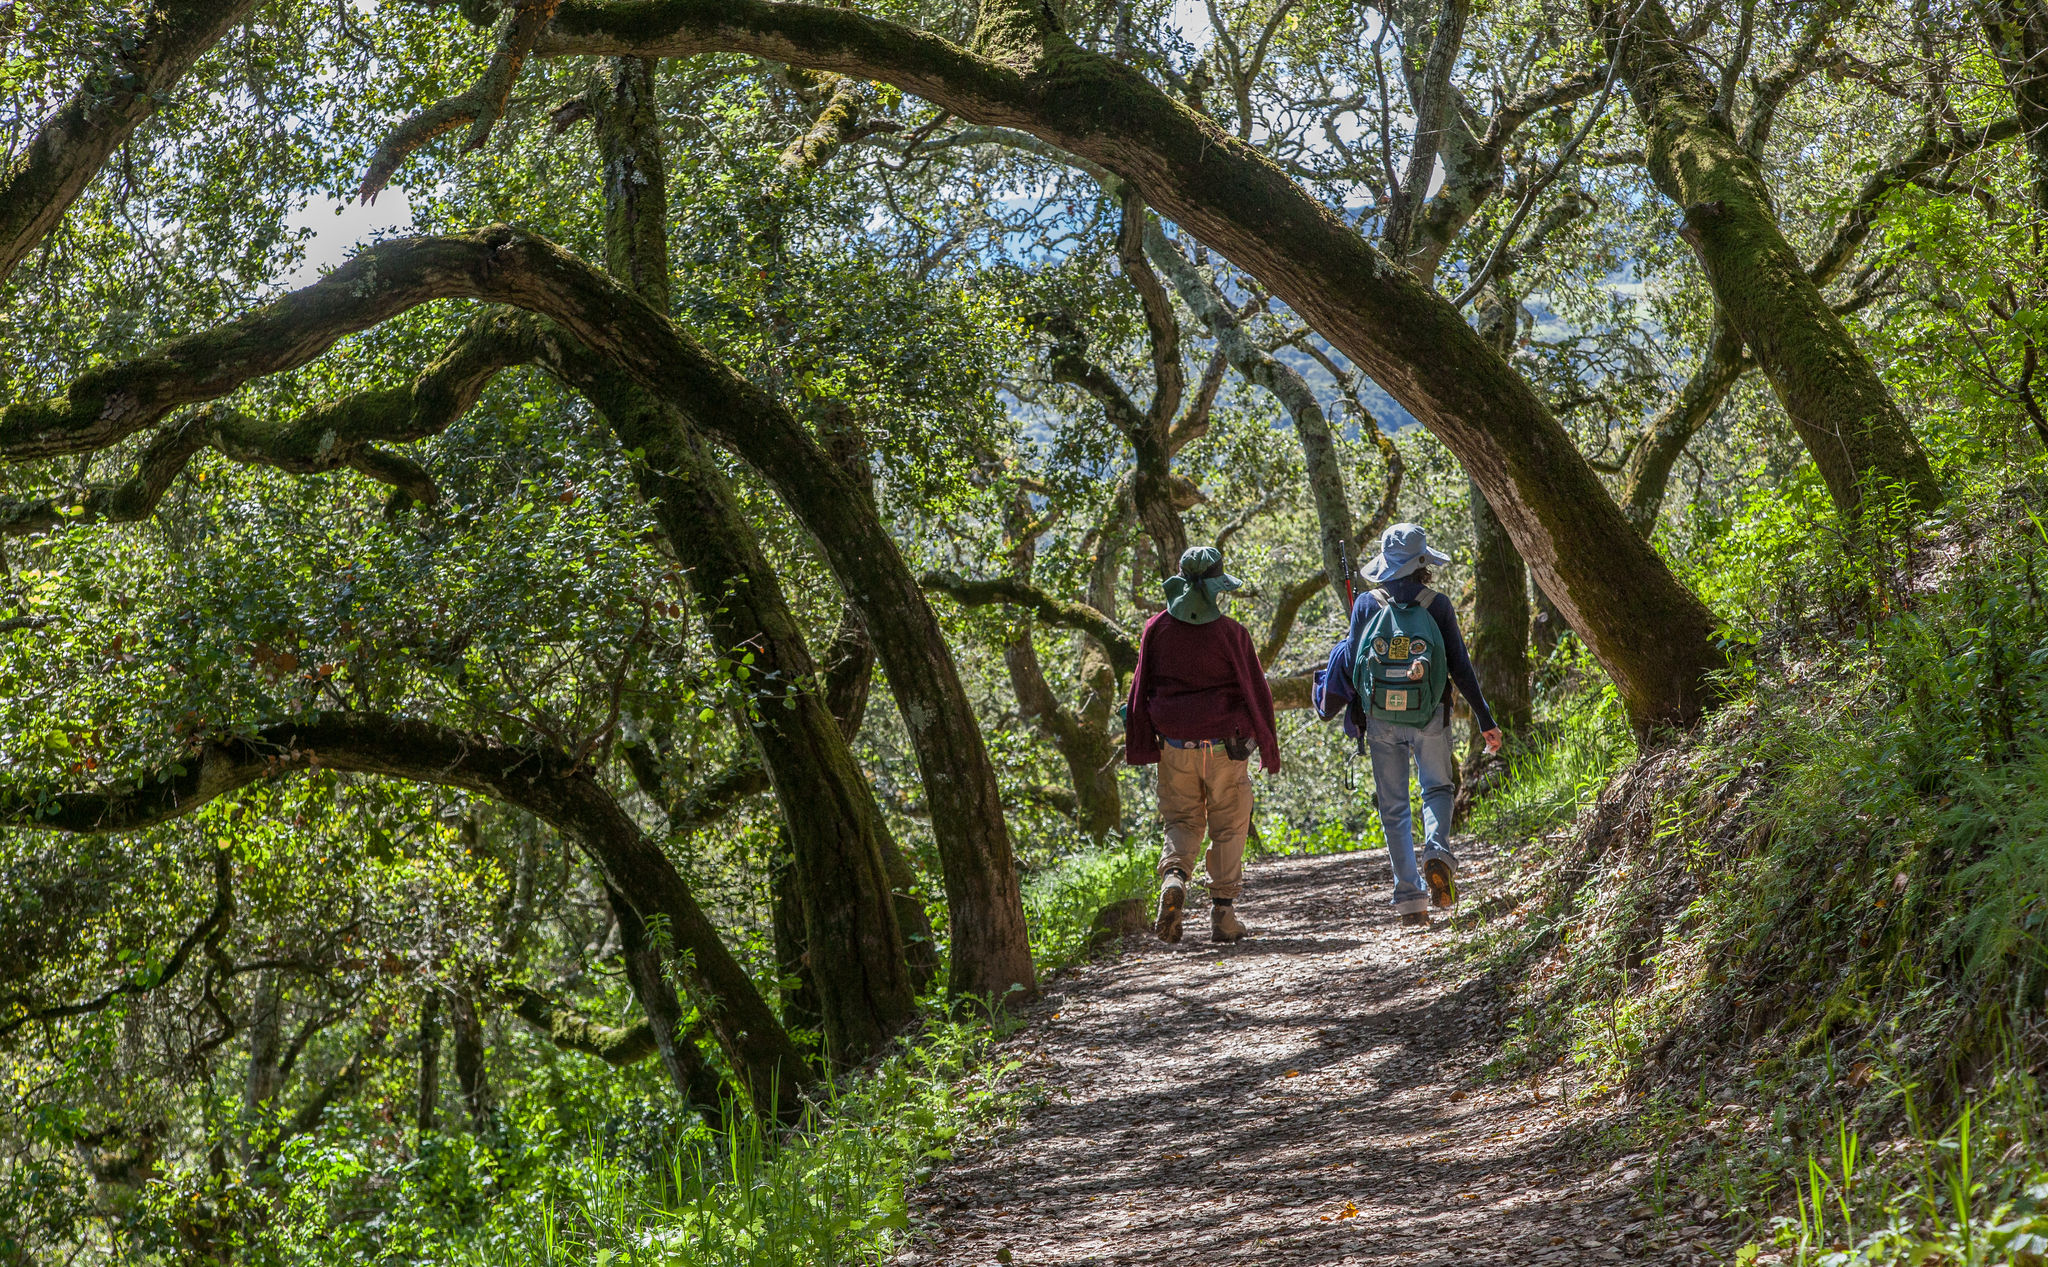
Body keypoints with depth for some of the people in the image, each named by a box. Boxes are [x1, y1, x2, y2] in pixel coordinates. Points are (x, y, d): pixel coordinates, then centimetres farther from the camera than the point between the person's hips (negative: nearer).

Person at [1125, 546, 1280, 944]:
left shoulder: (1156, 629, -1)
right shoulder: (1230, 633, -9)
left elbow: (1140, 689, 3)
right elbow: (1255, 692, -4)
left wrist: (1141, 746, 9)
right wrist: (1268, 748, 6)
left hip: (1175, 747, 2)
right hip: (1224, 746, -2)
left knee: (1182, 822, 16)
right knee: (1228, 828, 9)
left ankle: (1174, 876, -12)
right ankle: (1223, 913, 8)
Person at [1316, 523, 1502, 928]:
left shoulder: (1367, 605, -3)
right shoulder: (1437, 605, -5)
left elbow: (1351, 665, -2)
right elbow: (1460, 667, -4)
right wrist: (1485, 719, 2)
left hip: (1380, 719, 1)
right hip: (1429, 719, -1)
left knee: (1394, 807, 9)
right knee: (1437, 789, 20)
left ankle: (1409, 897, 4)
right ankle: (1437, 853, -9)